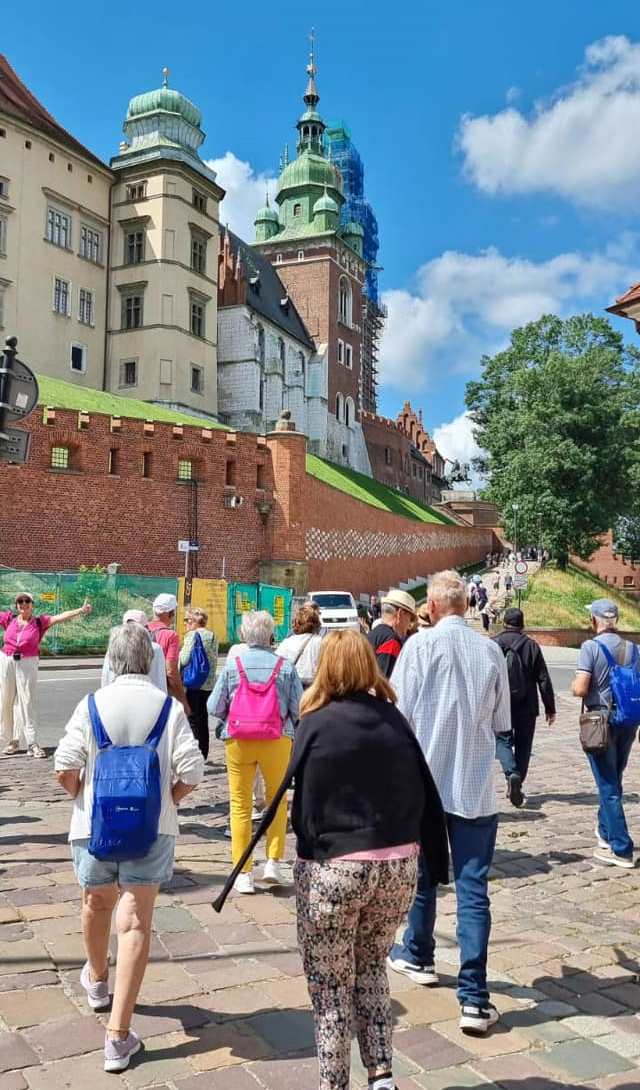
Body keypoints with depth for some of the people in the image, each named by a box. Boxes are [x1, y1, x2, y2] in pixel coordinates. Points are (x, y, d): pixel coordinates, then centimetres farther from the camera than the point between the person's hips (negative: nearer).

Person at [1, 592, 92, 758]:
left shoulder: (39, 622, -1)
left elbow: (60, 617, -12)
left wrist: (80, 611, -25)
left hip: (27, 664, -3)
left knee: (28, 702, -3)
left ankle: (33, 744, -1)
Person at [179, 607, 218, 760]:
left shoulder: (192, 635, -11)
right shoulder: (212, 636, 11)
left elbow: (184, 659, -16)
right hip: (208, 684, 7)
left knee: (193, 720, -2)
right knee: (203, 720, 13)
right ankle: (203, 754, 20)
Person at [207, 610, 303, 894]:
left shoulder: (232, 664, -3)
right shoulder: (285, 666, -4)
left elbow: (214, 708, 1)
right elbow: (299, 709, -1)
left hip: (238, 740, 0)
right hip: (277, 740, 0)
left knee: (240, 805, 9)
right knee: (277, 799, 18)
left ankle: (243, 874, 12)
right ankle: (273, 862, 12)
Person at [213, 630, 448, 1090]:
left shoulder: (317, 724, -9)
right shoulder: (394, 719, 2)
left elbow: (302, 804, -8)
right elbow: (427, 798, 4)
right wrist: (439, 864, 12)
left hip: (334, 868, -4)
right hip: (398, 865, 5)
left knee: (331, 986, 13)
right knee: (371, 968, 24)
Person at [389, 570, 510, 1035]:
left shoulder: (421, 645, -9)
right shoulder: (491, 650, -2)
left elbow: (399, 714, -9)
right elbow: (502, 723, 7)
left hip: (425, 780, -1)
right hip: (476, 787, 1)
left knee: (423, 874, 19)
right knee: (473, 889, 3)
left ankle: (419, 957, 38)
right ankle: (474, 998, 2)